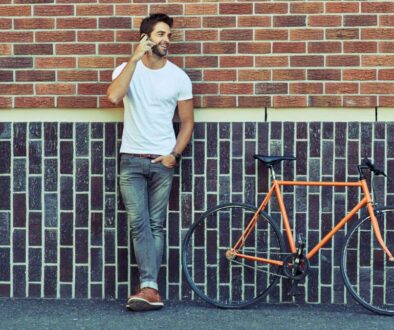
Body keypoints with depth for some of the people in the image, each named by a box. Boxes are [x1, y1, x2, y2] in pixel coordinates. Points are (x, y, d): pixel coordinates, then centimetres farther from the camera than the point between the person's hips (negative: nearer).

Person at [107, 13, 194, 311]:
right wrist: (136, 58, -22)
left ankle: (148, 287, 3)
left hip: (162, 162, 0)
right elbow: (114, 96, -22)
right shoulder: (127, 69, 0)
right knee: (139, 224, -9)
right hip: (131, 161, 0)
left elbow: (187, 121, 8)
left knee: (155, 226, 3)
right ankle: (151, 288, -12)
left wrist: (174, 154, -5)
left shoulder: (179, 77, 2)